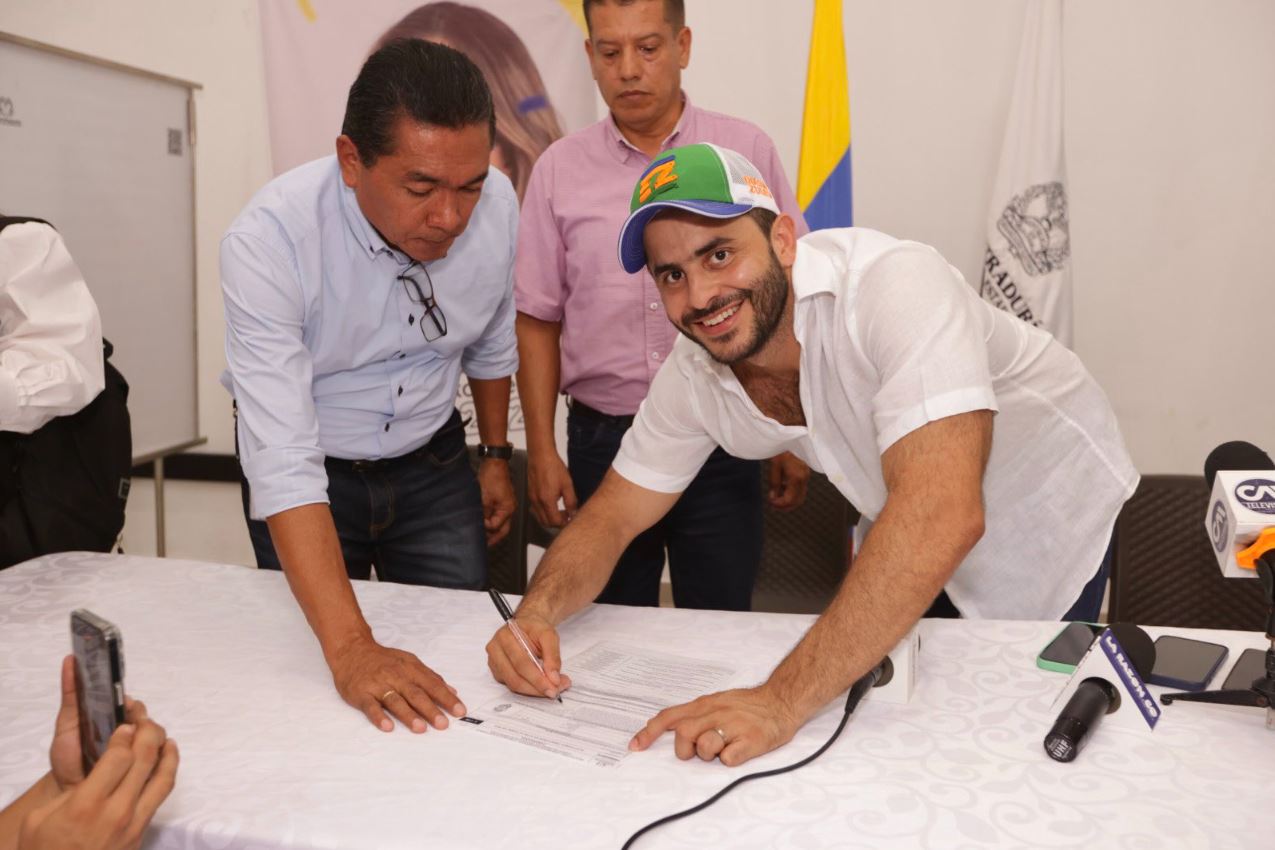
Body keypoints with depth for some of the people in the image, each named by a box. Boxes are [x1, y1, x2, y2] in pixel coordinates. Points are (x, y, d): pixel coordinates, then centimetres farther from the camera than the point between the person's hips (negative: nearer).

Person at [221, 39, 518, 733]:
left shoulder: (497, 204, -17)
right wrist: (350, 648, -43)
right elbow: (284, 461, -36)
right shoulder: (267, 240, -30)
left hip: (431, 465, 3)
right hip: (312, 474, -2)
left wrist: (496, 456, 13)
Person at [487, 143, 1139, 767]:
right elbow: (613, 514, -10)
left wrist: (783, 701, -54)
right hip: (919, 552, 5)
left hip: (1049, 516, -4)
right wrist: (537, 611, -31)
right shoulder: (694, 372, -17)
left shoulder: (894, 286, -38)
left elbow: (943, 514, -49)